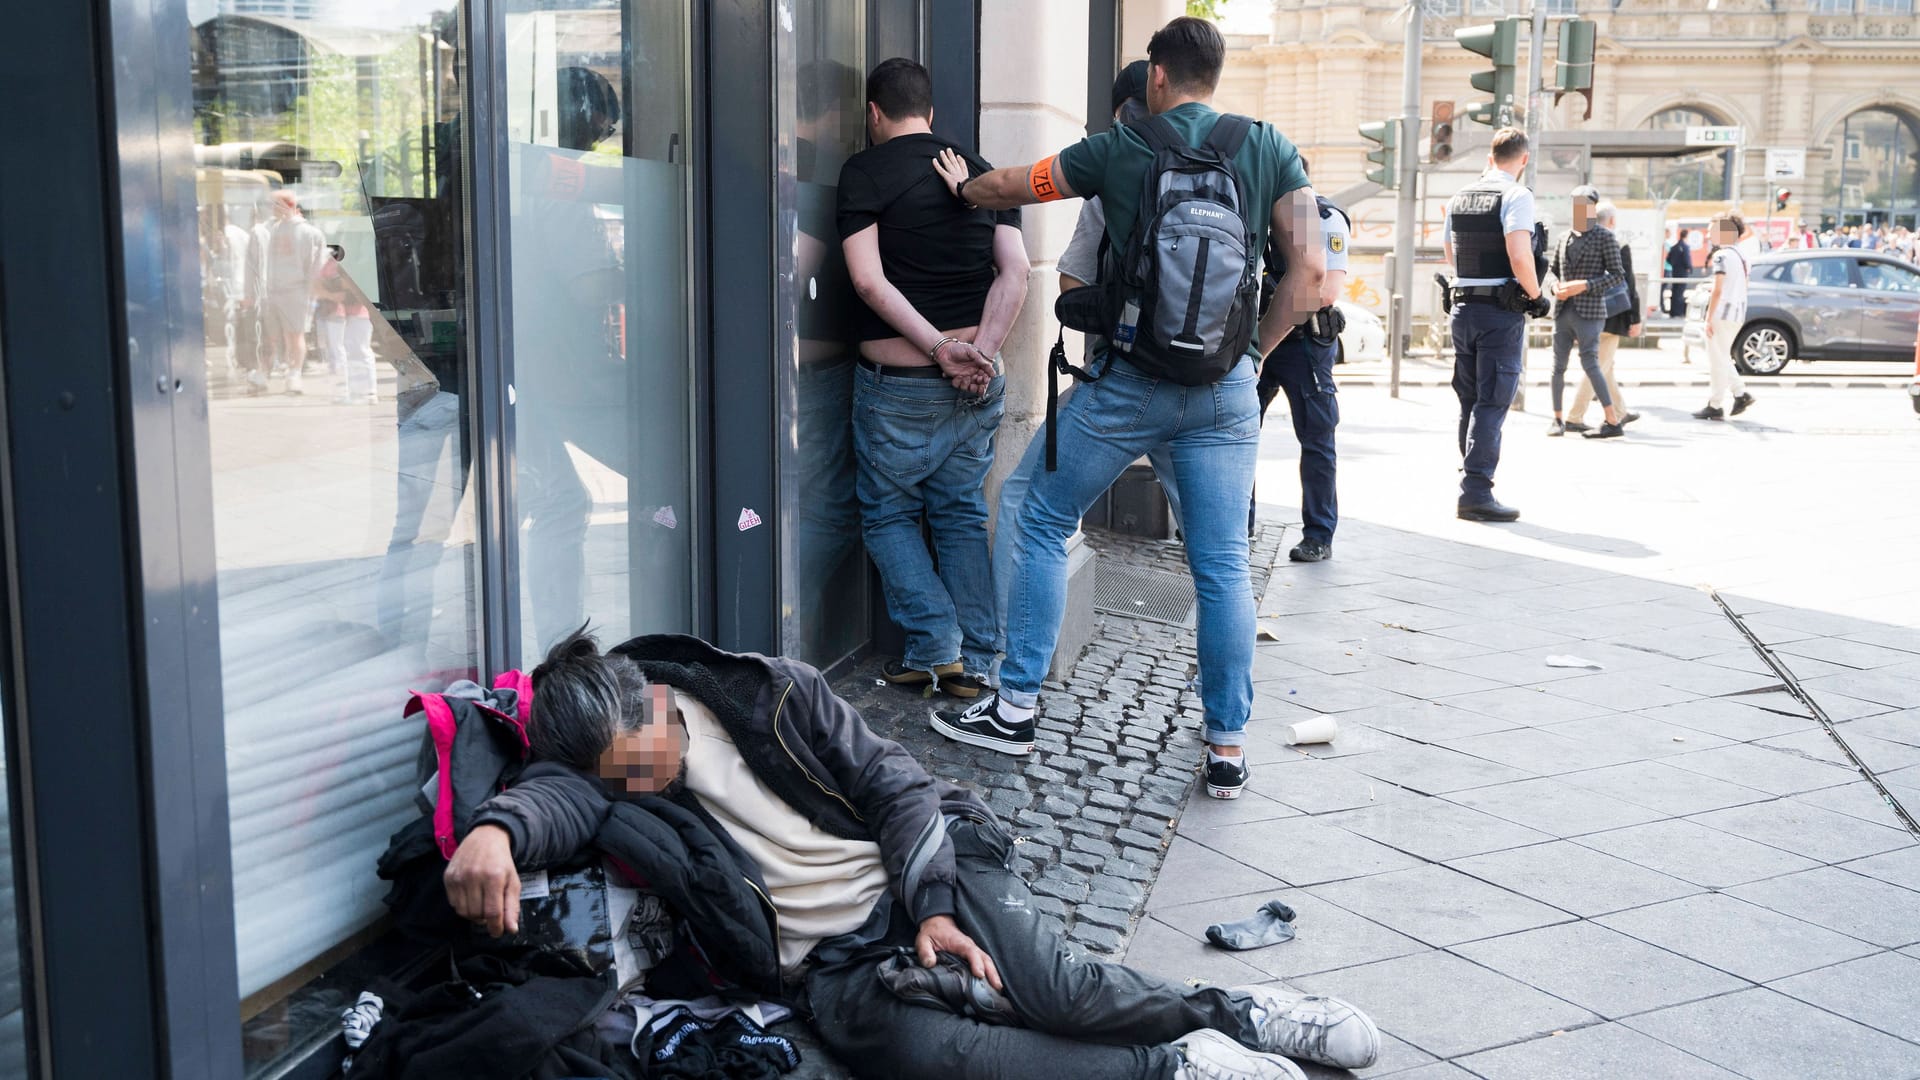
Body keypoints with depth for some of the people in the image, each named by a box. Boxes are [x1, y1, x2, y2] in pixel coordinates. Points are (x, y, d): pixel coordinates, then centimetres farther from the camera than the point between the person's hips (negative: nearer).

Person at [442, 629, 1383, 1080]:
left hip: (924, 877, 0)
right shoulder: (604, 766, 1)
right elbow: (556, 796, -23)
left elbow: (895, 785, 0)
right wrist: (496, 829, -48)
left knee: (1053, 990, -25)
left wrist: (933, 909, -13)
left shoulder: (772, 693, -1)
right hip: (831, 962, 0)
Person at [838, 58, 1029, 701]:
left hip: (898, 384, -4)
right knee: (964, 515, 13)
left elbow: (868, 280, -15)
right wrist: (980, 352, -7)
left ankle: (935, 648, 3)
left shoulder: (865, 171, -4)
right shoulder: (980, 171, 9)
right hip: (974, 383, 5)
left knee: (888, 514, 11)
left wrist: (939, 348, -14)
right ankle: (974, 663, 11)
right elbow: (1015, 272, -1)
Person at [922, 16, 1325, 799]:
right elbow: (1309, 270, -4)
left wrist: (961, 186, 34)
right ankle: (1228, 748, 9)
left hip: (1129, 383, -2)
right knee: (1223, 566, 6)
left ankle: (1015, 707, 15)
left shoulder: (1118, 151, 0)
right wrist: (1255, 350, 8)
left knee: (1042, 522, 13)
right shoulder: (1269, 151, 3)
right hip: (1225, 393, 2)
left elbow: (1003, 188, 13)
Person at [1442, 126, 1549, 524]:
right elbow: (1519, 257, -21)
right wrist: (1536, 297, -9)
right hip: (1501, 312, -7)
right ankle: (1475, 491, -8)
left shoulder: (1459, 197, 11)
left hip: (1463, 307, 7)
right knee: (1492, 403, -5)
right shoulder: (1516, 196, -11)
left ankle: (1475, 481, 21)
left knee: (1470, 402, 14)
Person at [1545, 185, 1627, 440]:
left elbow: (1617, 275, -6)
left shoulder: (1605, 237, -3)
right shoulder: (1565, 237, 13)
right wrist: (1556, 286, 0)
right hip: (1563, 311, 5)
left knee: (1589, 364, -13)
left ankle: (1613, 421, -9)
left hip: (1589, 312, -5)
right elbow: (1552, 268, 23)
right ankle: (1557, 418, 19)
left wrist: (1584, 285, -17)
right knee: (1558, 366, 6)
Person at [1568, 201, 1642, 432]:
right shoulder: (1620, 247, -12)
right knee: (1597, 368, -3)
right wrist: (1635, 319, -5)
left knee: (1606, 366, 19)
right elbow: (1629, 285, -11)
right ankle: (1574, 417, -8)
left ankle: (1620, 413, 31)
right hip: (1609, 317, -7)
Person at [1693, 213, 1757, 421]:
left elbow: (1718, 290, -19)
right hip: (1738, 312, 9)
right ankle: (1741, 394, 14)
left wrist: (1709, 318, -16)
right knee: (1722, 358, 19)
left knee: (1718, 361, -3)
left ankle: (1715, 406, 1)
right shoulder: (1741, 254, 13)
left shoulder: (1722, 256, -15)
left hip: (1722, 312, -9)